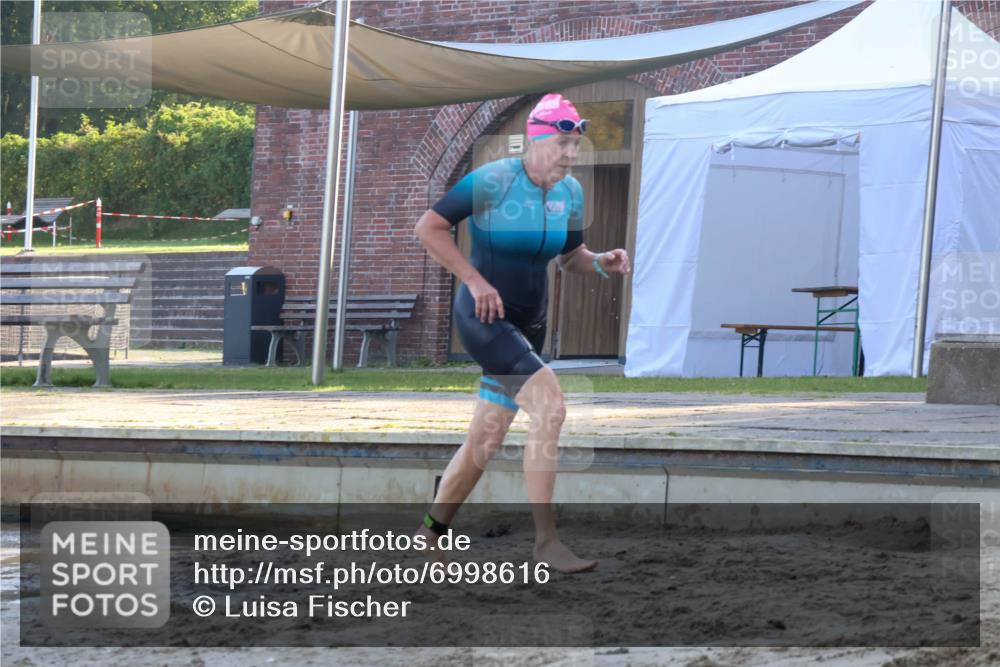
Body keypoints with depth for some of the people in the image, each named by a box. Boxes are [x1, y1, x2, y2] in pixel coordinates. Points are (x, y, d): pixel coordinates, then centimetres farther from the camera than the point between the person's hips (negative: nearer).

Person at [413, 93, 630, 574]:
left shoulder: (570, 193, 5)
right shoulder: (491, 182, -15)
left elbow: (569, 257, 17)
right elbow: (428, 228, -11)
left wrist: (601, 263, -5)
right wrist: (475, 280, -17)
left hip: (528, 324, 7)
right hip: (483, 318, -7)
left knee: (485, 441, 11)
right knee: (549, 407, -24)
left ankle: (432, 533, 28)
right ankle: (546, 542, -24)